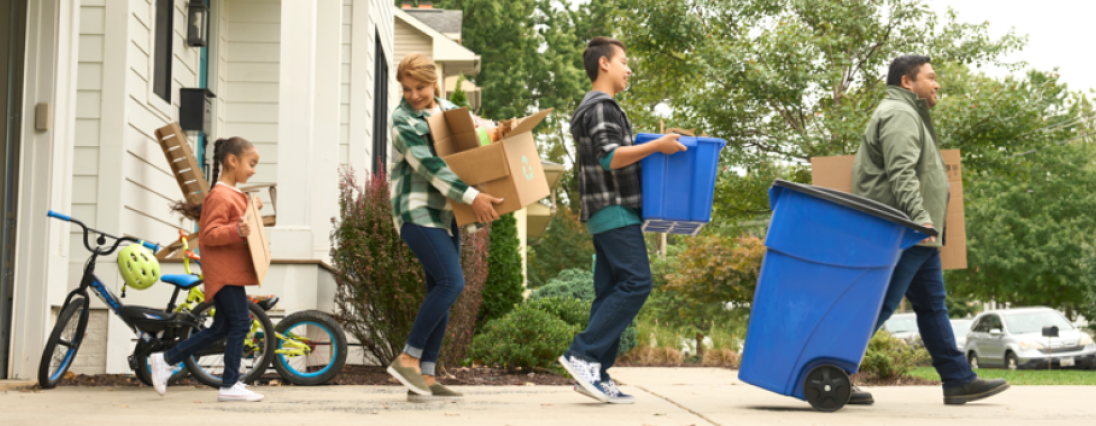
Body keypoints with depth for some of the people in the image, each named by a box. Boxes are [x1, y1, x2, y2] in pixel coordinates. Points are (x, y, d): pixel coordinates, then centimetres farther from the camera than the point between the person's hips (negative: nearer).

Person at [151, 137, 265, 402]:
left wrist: (252, 210, 27)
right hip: (224, 273, -11)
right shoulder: (220, 196, -15)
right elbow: (209, 235, -22)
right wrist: (236, 231, -37)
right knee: (240, 324, -9)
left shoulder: (232, 194, 17)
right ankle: (230, 386, -3)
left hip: (231, 271, 11)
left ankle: (165, 360, 20)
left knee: (221, 328, 13)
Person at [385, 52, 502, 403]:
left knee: (441, 293, 3)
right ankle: (408, 358, -11)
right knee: (451, 282, -19)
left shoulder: (449, 110, 12)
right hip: (417, 211, -7)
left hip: (445, 214, 7)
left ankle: (425, 378, 5)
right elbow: (429, 167, -20)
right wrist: (472, 196, -28)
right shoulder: (403, 121, -9)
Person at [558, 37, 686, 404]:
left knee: (611, 290, 6)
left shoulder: (597, 107, 25)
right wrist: (657, 146, -19)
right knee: (636, 282, -16)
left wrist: (655, 149, 24)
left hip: (609, 214, 11)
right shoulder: (601, 106, -8)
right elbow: (609, 157, -20)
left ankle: (596, 374, 2)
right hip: (615, 211, -11)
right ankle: (583, 355, -18)